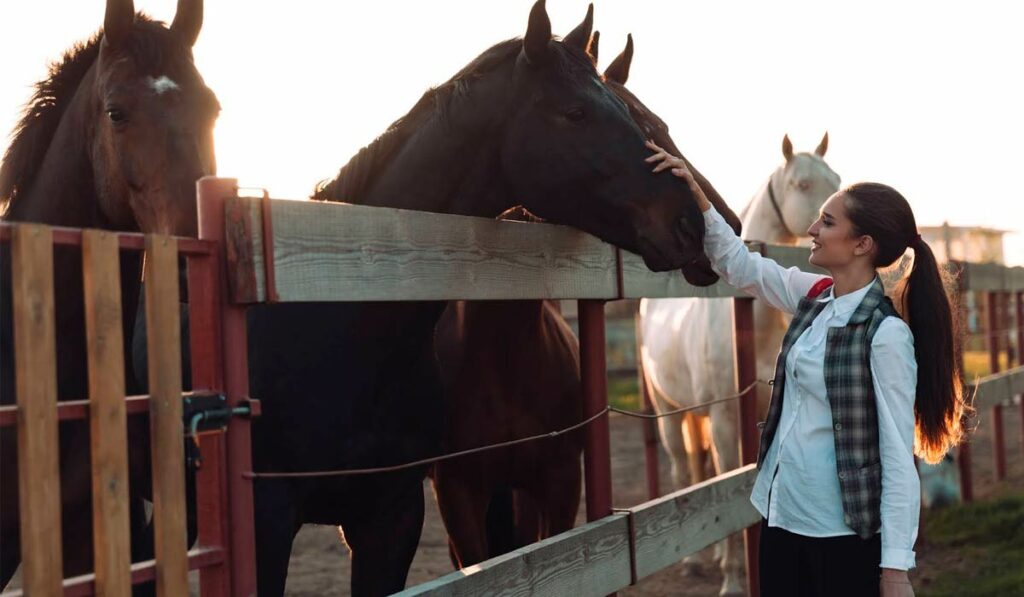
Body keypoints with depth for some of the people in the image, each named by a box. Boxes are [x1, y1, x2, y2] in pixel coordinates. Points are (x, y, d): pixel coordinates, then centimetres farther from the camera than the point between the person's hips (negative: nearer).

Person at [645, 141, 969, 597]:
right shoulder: (814, 297, 3)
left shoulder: (886, 334, -18)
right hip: (780, 514, 7)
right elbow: (738, 265, 16)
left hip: (843, 533, -7)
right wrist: (695, 196, 6)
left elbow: (898, 457, -19)